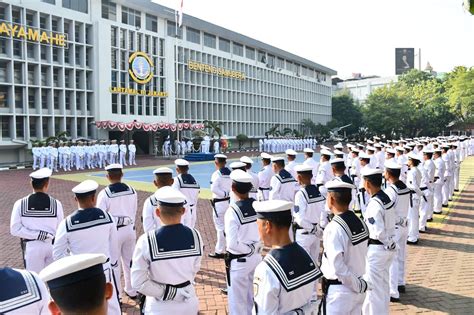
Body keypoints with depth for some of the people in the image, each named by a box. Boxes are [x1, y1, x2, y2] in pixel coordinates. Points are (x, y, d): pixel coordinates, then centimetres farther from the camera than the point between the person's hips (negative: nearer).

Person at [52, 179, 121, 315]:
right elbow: (114, 245, -1)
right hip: (104, 271, 1)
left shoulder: (67, 223, -15)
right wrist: (114, 262, 16)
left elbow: (57, 254, -5)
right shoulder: (107, 217, -13)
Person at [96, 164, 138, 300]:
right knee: (129, 261, 17)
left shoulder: (104, 193, -15)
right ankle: (131, 290, 30)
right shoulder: (132, 191, -1)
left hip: (113, 231, -4)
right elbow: (134, 212, 7)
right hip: (129, 229, 4)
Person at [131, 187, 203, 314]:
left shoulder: (146, 241, -23)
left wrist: (169, 292, -13)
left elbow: (138, 282, -18)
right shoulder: (195, 236, -14)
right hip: (189, 304, 2)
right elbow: (194, 270, 0)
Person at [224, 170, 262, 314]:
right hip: (257, 257, 6)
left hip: (239, 261, -6)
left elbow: (232, 243, -23)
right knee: (253, 297, 24)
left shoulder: (233, 211, -23)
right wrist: (255, 248, 8)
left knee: (238, 300, 12)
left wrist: (248, 249, -8)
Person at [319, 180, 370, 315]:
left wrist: (358, 285, -14)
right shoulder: (360, 223, 1)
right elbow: (363, 256, 5)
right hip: (358, 291, 7)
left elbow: (338, 266, -25)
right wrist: (360, 284, 7)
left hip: (339, 291, -7)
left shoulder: (334, 228, -22)